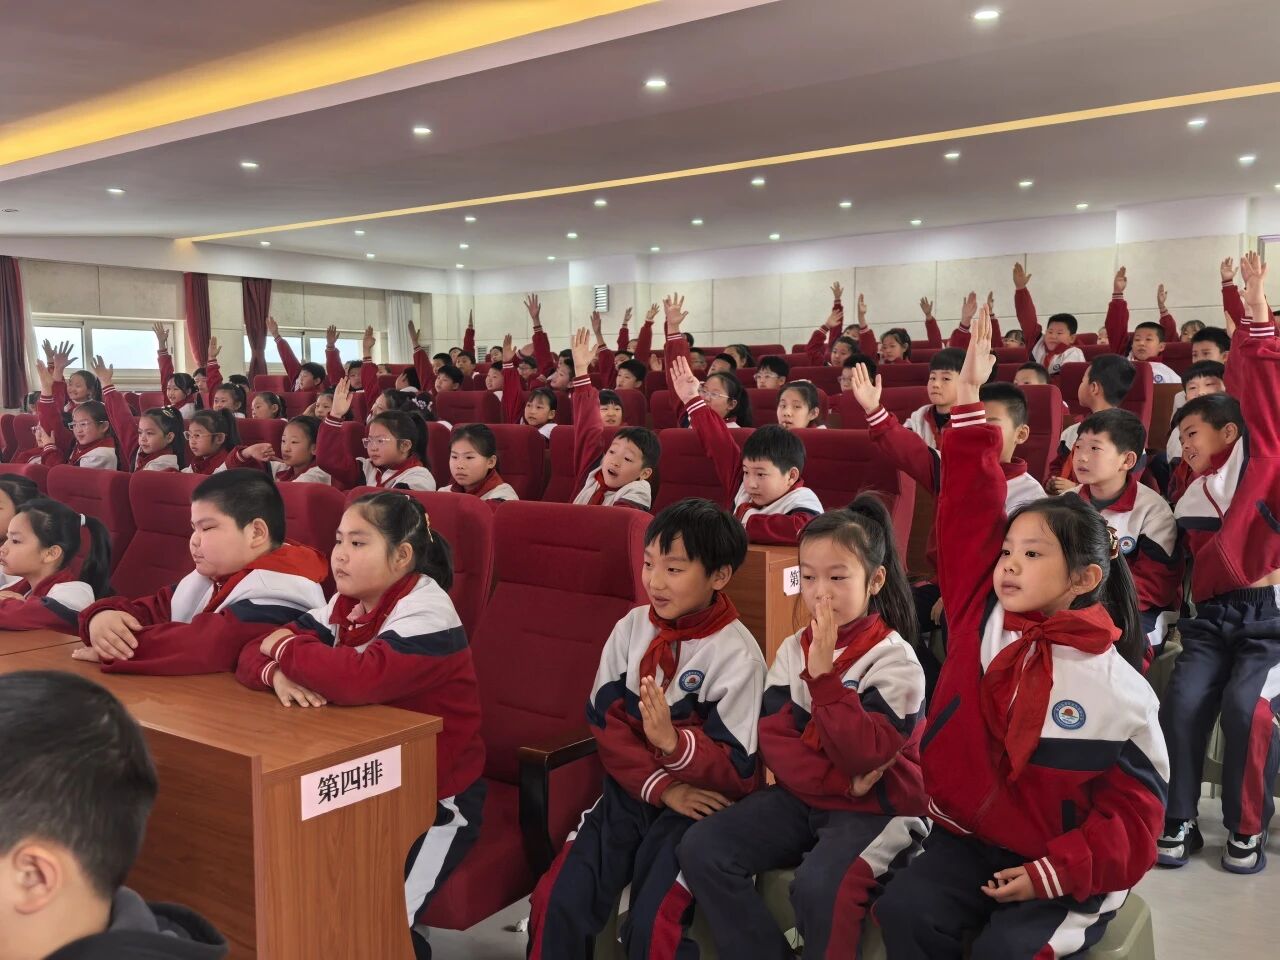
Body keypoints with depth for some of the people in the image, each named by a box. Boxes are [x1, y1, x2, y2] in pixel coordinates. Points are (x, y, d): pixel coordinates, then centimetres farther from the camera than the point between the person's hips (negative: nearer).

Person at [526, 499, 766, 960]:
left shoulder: (737, 655, -13)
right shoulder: (630, 628, -1)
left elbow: (737, 772, -13)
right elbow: (605, 723, -1)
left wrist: (673, 743, -32)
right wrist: (661, 787, -14)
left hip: (698, 804, -4)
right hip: (629, 791, 4)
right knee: (557, 900, -10)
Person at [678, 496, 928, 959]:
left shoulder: (892, 658, -12)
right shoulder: (793, 649, 4)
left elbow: (863, 755, -21)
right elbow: (774, 739, -2)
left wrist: (823, 674, -26)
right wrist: (840, 782, -17)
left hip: (877, 806, -5)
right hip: (804, 797, 6)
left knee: (819, 884, -34)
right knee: (700, 848, -13)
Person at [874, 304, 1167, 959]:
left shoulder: (1117, 686, -12)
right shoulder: (983, 617, -5)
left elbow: (1135, 808, -6)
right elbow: (968, 508, -6)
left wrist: (1056, 873, -18)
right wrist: (968, 399, -10)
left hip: (1069, 872, -3)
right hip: (968, 837, 3)